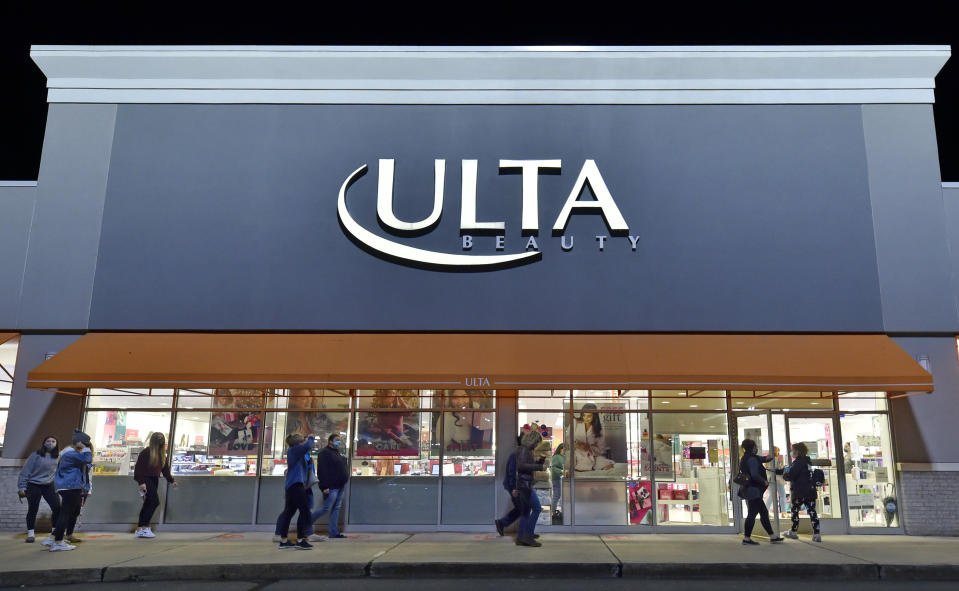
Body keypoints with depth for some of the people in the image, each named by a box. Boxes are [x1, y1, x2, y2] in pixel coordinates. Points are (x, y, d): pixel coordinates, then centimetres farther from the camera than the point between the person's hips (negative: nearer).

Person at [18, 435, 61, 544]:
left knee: (57, 508, -6)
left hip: (49, 486, 3)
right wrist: (21, 487, -8)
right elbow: (25, 471, -7)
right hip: (34, 485, -3)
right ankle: (30, 534, 18)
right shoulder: (36, 456, -9)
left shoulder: (58, 457, 2)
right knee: (32, 510, 4)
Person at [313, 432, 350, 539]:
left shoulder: (338, 453, 18)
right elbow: (321, 471, -17)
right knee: (326, 509, -6)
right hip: (331, 487, -9)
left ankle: (334, 532, 11)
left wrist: (344, 482, 19)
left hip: (340, 486, 9)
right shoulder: (325, 453, -10)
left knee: (336, 509, 8)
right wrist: (324, 487, -22)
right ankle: (307, 522, 11)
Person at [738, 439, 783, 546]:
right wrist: (764, 481, -9)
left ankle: (772, 536, 19)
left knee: (764, 512, 14)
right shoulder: (752, 459, -16)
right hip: (754, 490, -10)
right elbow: (754, 475, -23)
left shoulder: (744, 459, 14)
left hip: (748, 490, 10)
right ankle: (747, 538, -2)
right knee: (752, 514, -5)